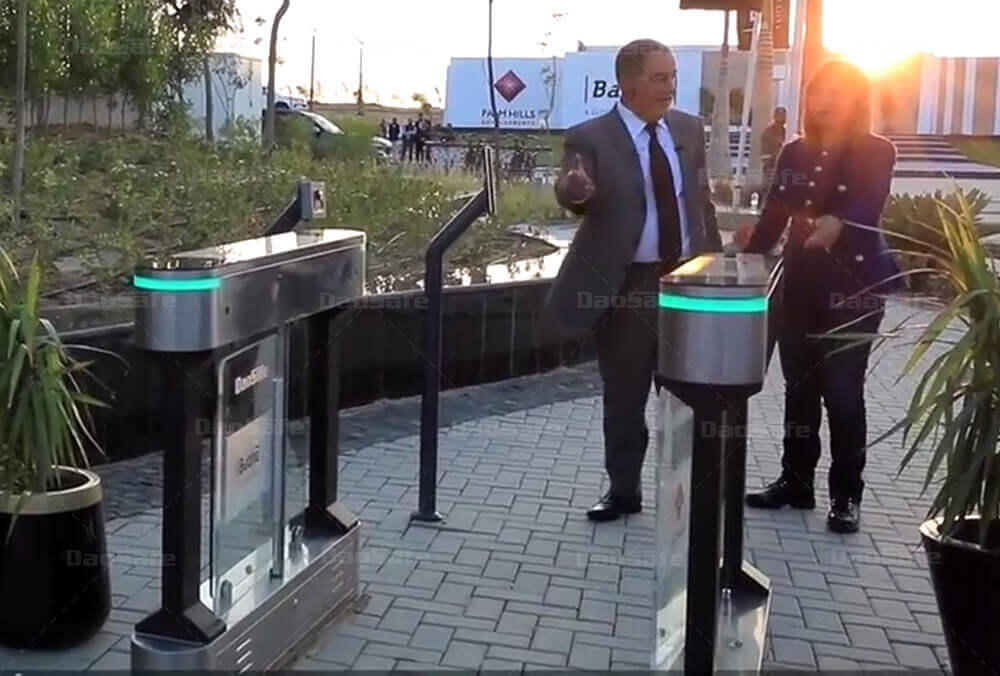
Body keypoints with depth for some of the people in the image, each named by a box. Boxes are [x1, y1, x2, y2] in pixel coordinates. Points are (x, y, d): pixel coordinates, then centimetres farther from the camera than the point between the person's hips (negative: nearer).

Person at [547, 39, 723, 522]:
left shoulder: (689, 129, 6)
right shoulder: (591, 137, -9)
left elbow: (700, 200, 13)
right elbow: (573, 198, -25)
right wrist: (574, 188, -49)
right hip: (627, 284, -4)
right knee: (624, 395, 7)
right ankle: (623, 490, 22)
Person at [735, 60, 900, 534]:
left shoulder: (876, 152, -4)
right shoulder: (795, 153, 9)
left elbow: (867, 205, -22)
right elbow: (774, 216, 7)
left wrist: (836, 224, -43)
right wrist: (747, 254, -7)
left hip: (854, 286, -4)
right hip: (800, 284, 5)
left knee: (843, 391, -3)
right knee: (799, 386, 10)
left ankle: (846, 495, 8)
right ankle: (795, 482, 22)